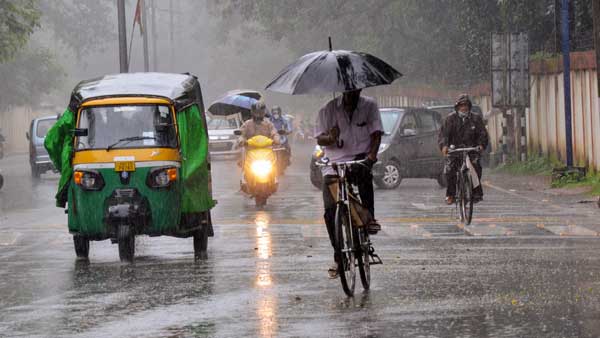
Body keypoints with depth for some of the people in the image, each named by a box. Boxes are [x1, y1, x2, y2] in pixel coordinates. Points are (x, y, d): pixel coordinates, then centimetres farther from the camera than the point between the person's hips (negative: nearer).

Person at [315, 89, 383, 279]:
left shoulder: (369, 106, 7)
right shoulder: (328, 109, 6)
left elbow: (376, 133, -1)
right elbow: (319, 139, 3)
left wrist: (372, 153, -20)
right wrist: (330, 138, -21)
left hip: (360, 159, 1)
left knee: (363, 170, -34)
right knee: (330, 211, -11)